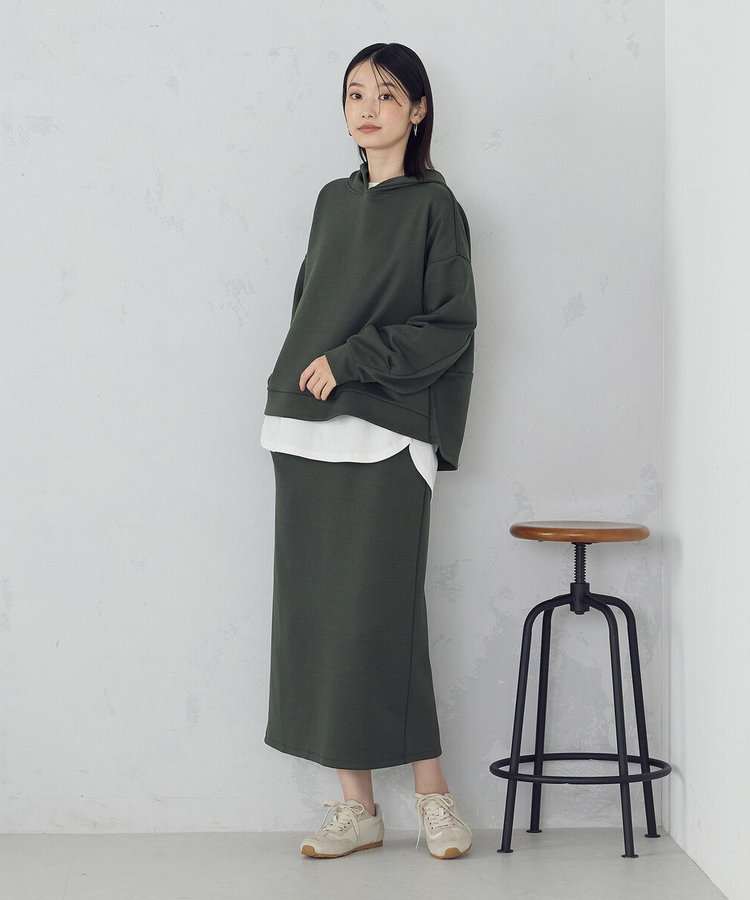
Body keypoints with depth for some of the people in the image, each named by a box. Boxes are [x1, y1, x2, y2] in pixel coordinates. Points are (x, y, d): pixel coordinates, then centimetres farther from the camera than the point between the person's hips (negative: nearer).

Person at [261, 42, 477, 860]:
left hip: (382, 435, -6)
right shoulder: (334, 201, 17)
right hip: (306, 433, 6)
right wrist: (300, 378, 9)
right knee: (316, 616, 2)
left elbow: (450, 325, -7)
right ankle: (357, 806, 7)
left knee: (377, 614, -9)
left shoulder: (432, 205, -1)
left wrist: (350, 360, -12)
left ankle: (432, 796, 4)